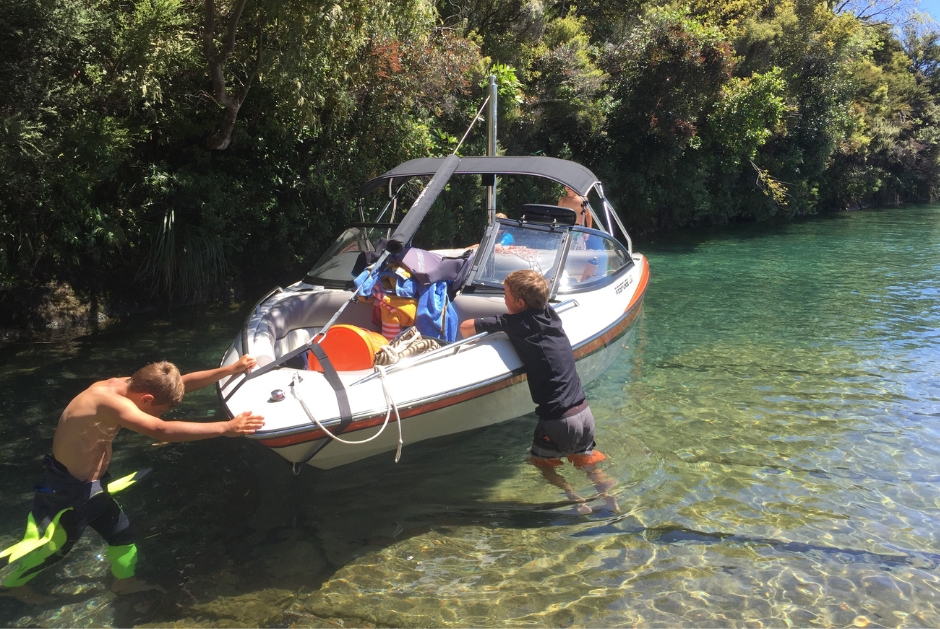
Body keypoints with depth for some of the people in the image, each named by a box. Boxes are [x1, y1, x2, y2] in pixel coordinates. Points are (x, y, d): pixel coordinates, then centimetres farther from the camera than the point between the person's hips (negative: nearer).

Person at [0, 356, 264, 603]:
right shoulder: (108, 400, -35)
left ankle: (123, 580, 41)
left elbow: (183, 382, -3)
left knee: (121, 531, 18)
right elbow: (162, 430, -47)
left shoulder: (126, 386, -8)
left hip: (90, 485, 9)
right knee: (48, 546, 14)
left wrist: (231, 369, -10)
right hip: (64, 490, -9)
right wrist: (225, 428, -47)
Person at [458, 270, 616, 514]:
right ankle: (611, 500, 11)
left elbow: (466, 327, -6)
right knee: (586, 462, 26)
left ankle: (578, 502, 3)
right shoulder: (551, 314, 7)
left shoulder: (517, 323, -11)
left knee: (542, 463, 18)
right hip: (584, 411, 6)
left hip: (558, 419, -6)